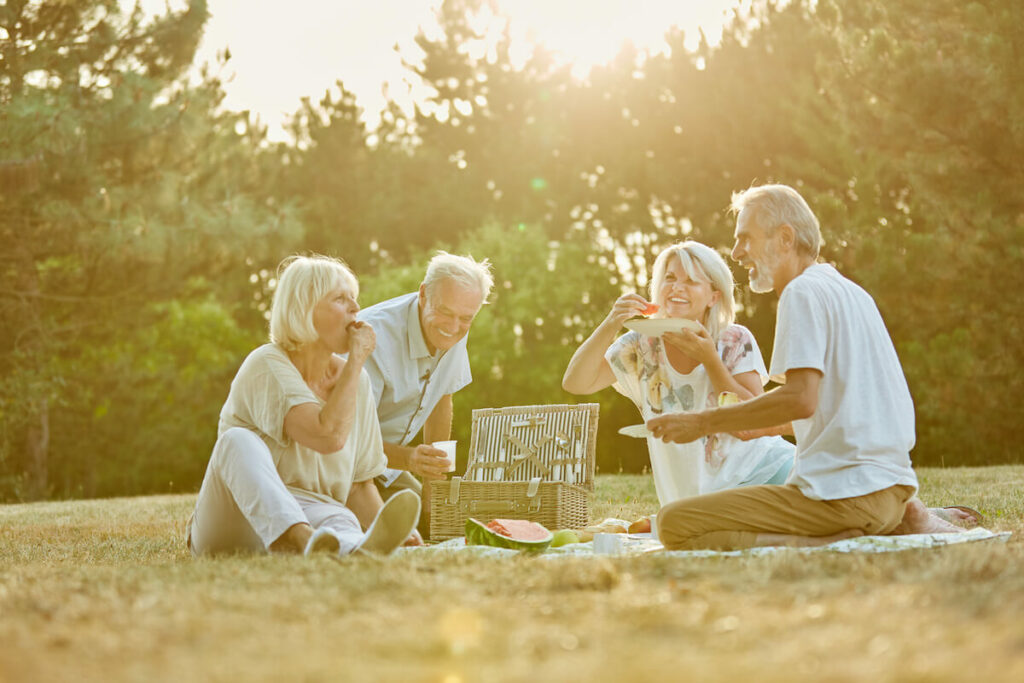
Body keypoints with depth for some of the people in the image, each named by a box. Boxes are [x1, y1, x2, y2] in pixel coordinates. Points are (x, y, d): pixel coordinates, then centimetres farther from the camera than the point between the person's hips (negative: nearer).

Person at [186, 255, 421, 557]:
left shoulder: (355, 378, 8)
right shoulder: (267, 366, -11)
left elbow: (359, 485, 12)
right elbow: (329, 436, -26)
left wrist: (383, 524, -9)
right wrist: (357, 359, -15)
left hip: (310, 516, 4)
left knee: (343, 521, -32)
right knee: (239, 439, -32)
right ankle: (303, 541, -60)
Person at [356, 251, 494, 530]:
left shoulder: (454, 334, -6)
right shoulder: (376, 336, -29)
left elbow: (440, 403, 9)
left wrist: (431, 490, 6)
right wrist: (408, 459, -48)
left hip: (385, 469, 7)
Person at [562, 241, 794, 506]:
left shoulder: (735, 341, -1)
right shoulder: (641, 347, 2)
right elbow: (575, 383, -8)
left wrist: (709, 359, -18)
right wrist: (610, 324, -21)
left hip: (762, 468, 0)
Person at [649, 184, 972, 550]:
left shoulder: (803, 292, -9)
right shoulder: (852, 292, 20)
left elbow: (801, 399, -21)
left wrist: (704, 422, -15)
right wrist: (757, 424, 28)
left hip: (843, 490, -10)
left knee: (675, 524, -13)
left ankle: (830, 548, -20)